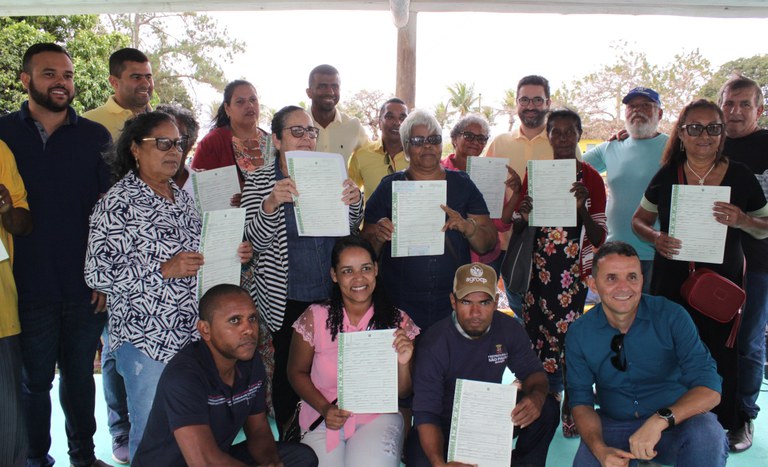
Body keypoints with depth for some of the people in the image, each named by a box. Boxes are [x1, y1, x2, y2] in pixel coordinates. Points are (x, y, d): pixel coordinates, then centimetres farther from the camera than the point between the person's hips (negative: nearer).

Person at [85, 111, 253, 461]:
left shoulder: (182, 197, 11)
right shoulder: (118, 202, -10)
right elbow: (96, 274, -14)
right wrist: (164, 270, -22)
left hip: (193, 331, 7)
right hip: (147, 337, -6)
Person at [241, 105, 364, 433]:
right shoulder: (259, 181, -1)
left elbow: (350, 229, 8)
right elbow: (257, 241, -9)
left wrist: (354, 202, -14)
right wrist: (271, 203, -28)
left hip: (332, 294, 3)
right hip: (287, 298, -2)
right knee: (289, 371, 6)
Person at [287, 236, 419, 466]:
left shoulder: (398, 322, -5)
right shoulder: (314, 318, -8)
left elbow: (403, 394, 2)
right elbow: (297, 372, 4)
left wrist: (403, 364, -20)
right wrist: (325, 408, -11)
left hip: (378, 417, 0)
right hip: (323, 419, 0)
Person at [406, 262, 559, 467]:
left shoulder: (509, 329, -12)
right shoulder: (434, 343, -24)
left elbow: (532, 372, 0)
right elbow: (426, 413, -24)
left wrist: (537, 396, -27)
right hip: (446, 426, -3)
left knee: (547, 408, -19)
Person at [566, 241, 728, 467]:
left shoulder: (672, 317, -13)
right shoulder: (578, 334, -7)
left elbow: (709, 389, -17)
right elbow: (581, 400, -4)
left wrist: (661, 419, -35)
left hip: (676, 423, -1)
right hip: (613, 425, 1)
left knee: (707, 432, -32)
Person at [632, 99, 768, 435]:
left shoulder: (741, 176, 1)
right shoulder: (667, 176, 2)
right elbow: (638, 220, 10)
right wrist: (655, 237, -11)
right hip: (671, 281, 0)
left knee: (720, 357, 2)